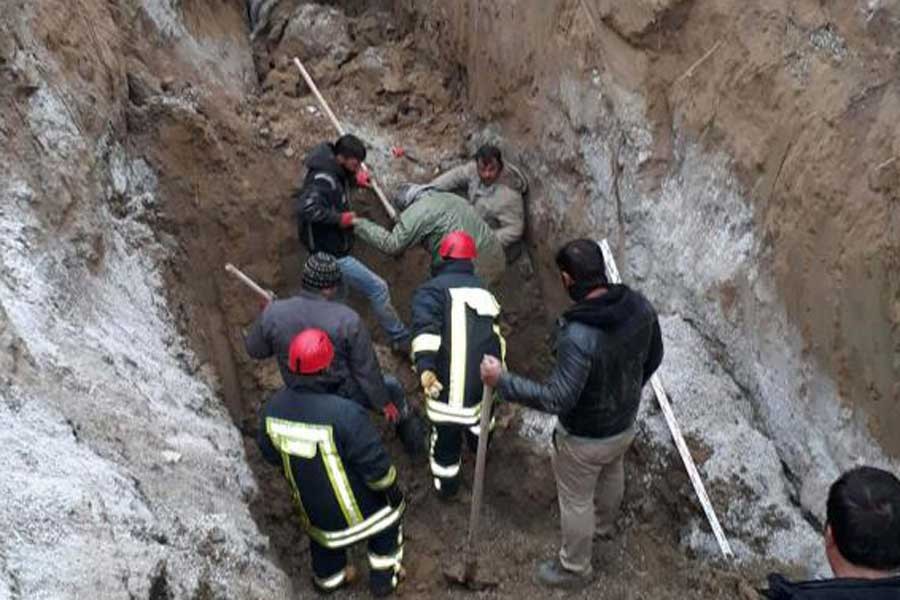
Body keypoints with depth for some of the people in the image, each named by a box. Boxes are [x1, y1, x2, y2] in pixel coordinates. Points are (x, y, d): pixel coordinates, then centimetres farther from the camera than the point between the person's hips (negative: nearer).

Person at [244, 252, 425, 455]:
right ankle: (407, 426, 46)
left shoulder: (271, 314, -20)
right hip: (345, 397, -3)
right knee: (391, 387, 24)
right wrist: (385, 403, -1)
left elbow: (254, 350, 0)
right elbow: (367, 371, -17)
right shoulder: (347, 320, -28)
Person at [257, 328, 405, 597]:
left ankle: (328, 579, 59)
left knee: (323, 534, 34)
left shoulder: (272, 409, -19)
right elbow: (375, 464, -25)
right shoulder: (345, 414, -37)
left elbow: (271, 454, 1)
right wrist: (394, 491, -6)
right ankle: (384, 580, 43)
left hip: (311, 505, 5)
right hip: (355, 508, -4)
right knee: (388, 516, 27)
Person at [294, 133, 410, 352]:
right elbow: (305, 207, -40)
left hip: (333, 250, 11)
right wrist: (339, 218, -31)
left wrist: (356, 175, 4)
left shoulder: (335, 172, 3)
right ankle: (401, 339, 8)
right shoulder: (323, 180, -26)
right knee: (378, 288, -4)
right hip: (332, 255, -11)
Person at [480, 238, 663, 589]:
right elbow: (653, 358, 0)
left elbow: (557, 400, -34)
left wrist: (502, 381, -27)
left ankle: (574, 569, 43)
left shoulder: (578, 336, -38)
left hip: (586, 439, -7)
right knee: (612, 473, 35)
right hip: (625, 423, 7)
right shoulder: (639, 306, -16)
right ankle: (604, 524, 65)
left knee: (575, 501, 19)